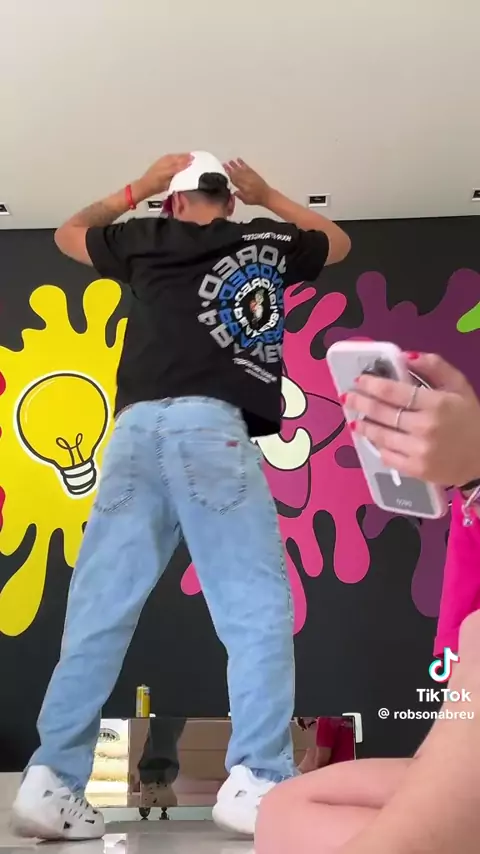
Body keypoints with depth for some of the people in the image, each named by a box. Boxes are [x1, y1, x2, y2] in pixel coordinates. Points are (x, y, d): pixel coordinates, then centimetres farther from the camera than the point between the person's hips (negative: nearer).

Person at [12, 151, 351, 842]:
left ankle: (53, 783, -2)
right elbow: (339, 241, 42)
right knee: (259, 609, -4)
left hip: (137, 431, 3)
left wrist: (138, 188, 46)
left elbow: (70, 234, 42)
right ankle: (256, 782, -14)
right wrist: (269, 196, 45)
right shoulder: (267, 242, 20)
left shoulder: (148, 239, 22)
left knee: (100, 613, 1)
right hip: (211, 429, -2)